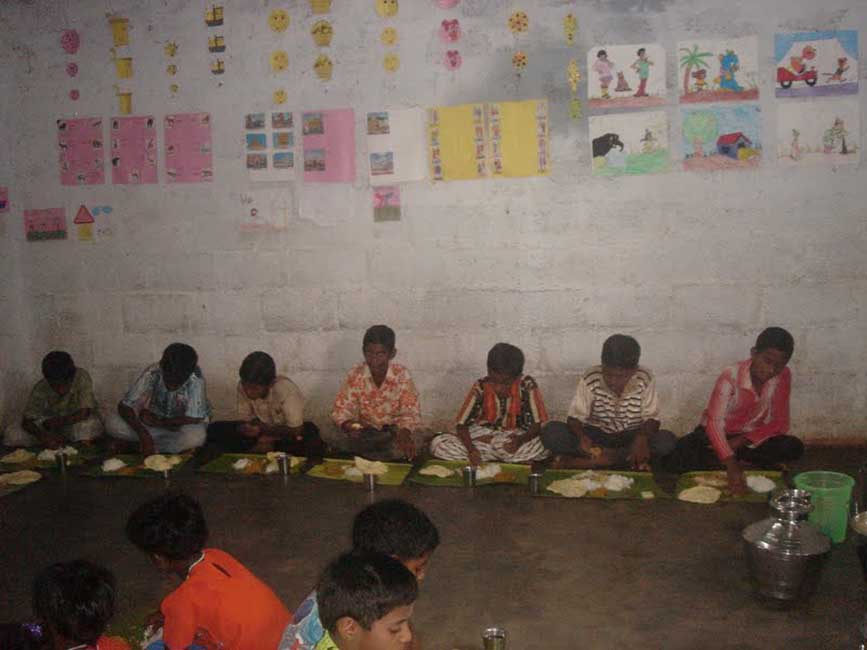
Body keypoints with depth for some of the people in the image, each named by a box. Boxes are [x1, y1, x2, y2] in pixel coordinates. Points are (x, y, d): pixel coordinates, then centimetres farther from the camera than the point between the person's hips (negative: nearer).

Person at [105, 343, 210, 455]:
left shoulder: (196, 380, -29)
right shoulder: (152, 373, -24)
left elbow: (194, 419, -27)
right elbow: (124, 406, -23)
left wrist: (158, 422, -20)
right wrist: (143, 434, -37)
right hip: (154, 420, 2)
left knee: (196, 436, -37)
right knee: (112, 424, -21)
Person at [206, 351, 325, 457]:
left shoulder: (286, 389, -29)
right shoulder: (243, 387, -16)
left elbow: (296, 430, -25)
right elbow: (244, 420, -7)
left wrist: (262, 429, -24)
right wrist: (244, 428, -31)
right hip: (263, 432, 4)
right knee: (214, 430, -14)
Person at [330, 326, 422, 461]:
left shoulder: (401, 375, -14)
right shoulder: (355, 375, -10)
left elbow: (410, 412, -16)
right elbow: (341, 409, -9)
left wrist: (404, 432, -38)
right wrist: (348, 425, -33)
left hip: (394, 431, -1)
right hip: (365, 431, 1)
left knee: (416, 438, -30)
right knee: (342, 440, -27)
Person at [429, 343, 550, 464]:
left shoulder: (527, 385, -17)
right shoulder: (480, 387, -14)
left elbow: (539, 423, -16)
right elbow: (461, 423, -12)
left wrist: (520, 440, -36)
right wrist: (471, 449, -32)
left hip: (514, 439, -2)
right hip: (482, 436, 3)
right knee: (438, 445, -23)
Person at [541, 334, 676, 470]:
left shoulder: (645, 381, -12)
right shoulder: (590, 380, -14)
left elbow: (651, 418, -10)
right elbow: (575, 417, -14)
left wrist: (642, 438, -32)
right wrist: (581, 437, -36)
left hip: (629, 438, 1)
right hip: (595, 436, -1)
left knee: (666, 440, -29)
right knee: (551, 432, -25)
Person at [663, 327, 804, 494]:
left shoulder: (783, 376, -13)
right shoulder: (731, 376, -25)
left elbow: (780, 423, -9)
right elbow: (714, 423, -35)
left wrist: (741, 441, -22)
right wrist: (731, 466, -49)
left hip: (750, 438, 3)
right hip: (719, 434, -2)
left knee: (794, 448, -26)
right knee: (673, 461, -28)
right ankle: (740, 461, -13)